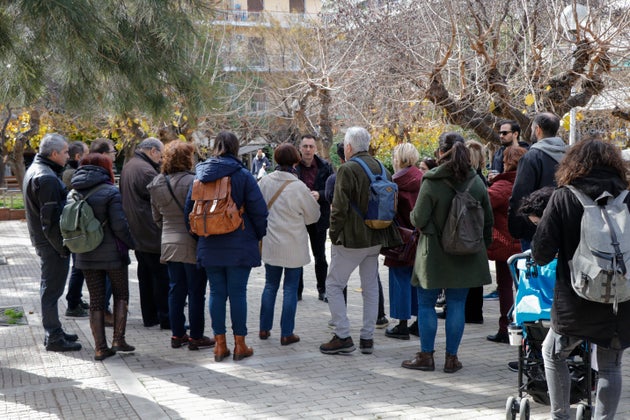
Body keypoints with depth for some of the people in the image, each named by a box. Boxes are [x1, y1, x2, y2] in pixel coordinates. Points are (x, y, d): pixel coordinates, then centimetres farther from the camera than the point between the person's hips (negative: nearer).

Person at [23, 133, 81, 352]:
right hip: (51, 242, -11)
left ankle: (54, 331, 30)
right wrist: (62, 246, -19)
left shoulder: (35, 170, 13)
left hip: (42, 239, 11)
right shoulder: (46, 178, -21)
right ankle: (54, 338, 4)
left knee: (50, 287, 18)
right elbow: (50, 218, -24)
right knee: (52, 289, -3)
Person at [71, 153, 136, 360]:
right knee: (121, 295, 13)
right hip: (112, 254, -4)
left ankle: (100, 347, 8)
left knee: (96, 300, 9)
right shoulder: (110, 192, -12)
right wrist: (131, 243, -3)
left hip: (86, 255, 4)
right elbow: (119, 225, -17)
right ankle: (118, 340, 7)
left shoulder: (74, 193, 3)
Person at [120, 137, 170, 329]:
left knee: (145, 274, 14)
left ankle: (149, 316, 19)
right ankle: (166, 318, -1)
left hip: (136, 232, 10)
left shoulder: (128, 167, 14)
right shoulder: (146, 170, -18)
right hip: (151, 233, -10)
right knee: (162, 275, -4)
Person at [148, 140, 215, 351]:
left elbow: (156, 217, 14)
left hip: (169, 244, 6)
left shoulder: (156, 184, 5)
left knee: (176, 290, 14)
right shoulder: (192, 182, -17)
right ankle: (196, 337, 8)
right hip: (192, 244, -6)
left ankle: (177, 334, 19)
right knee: (196, 292, 3)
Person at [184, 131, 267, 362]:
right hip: (239, 246, -3)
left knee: (216, 293, 8)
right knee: (238, 293, 2)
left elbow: (189, 208, 10)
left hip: (209, 247, 3)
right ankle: (240, 345, 8)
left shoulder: (201, 174, 4)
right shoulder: (243, 175, -7)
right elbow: (259, 210, -9)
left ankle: (220, 345, 12)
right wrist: (259, 235, 6)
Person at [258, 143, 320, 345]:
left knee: (270, 285, 17)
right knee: (291, 289, 5)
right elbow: (313, 215, -5)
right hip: (293, 246, -4)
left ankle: (264, 328, 22)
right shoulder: (298, 187, -18)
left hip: (270, 243, 4)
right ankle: (286, 334, 8)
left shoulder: (265, 181, -7)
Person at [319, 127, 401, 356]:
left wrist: (334, 234, -5)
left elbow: (339, 207, -17)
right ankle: (367, 338, 16)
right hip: (376, 238, 7)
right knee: (371, 287, 12)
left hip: (351, 239, -7)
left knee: (333, 285, 3)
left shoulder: (347, 169, -15)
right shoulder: (381, 167, 8)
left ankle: (343, 337, -1)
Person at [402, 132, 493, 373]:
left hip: (435, 253, -4)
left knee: (426, 303, 8)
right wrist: (483, 246, 19)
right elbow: (488, 220, 7)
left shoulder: (431, 182, -15)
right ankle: (452, 358, 13)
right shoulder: (476, 182, 0)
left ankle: (426, 356, 12)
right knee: (457, 304, 9)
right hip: (466, 255, 4)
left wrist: (413, 216, 10)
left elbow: (418, 220, -12)